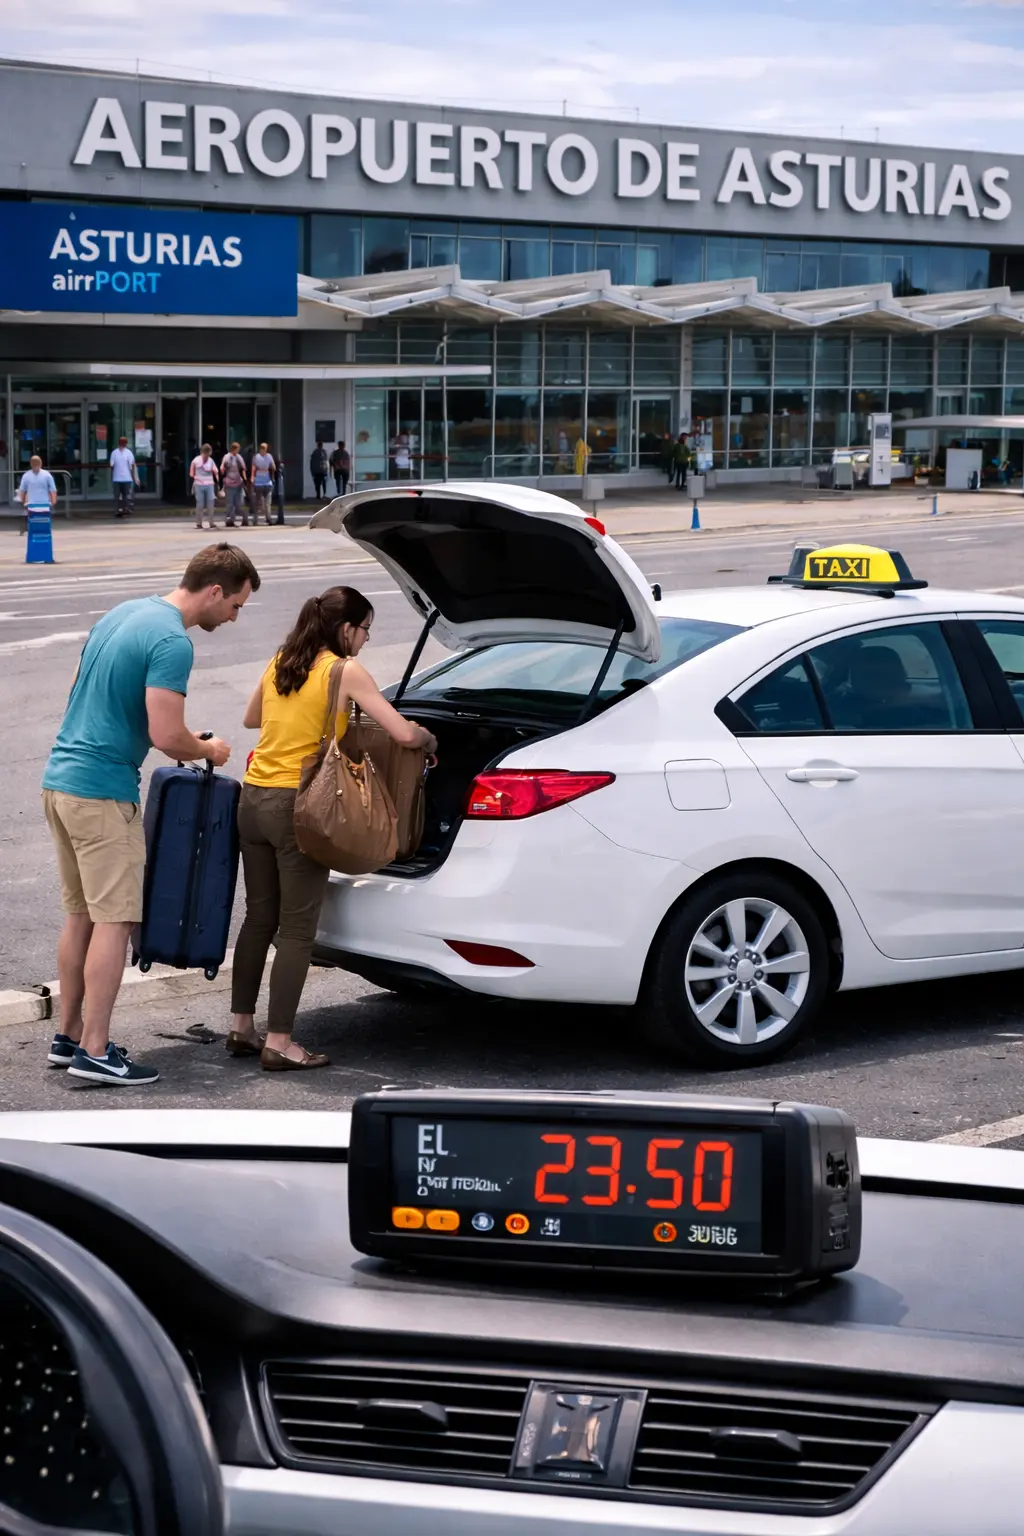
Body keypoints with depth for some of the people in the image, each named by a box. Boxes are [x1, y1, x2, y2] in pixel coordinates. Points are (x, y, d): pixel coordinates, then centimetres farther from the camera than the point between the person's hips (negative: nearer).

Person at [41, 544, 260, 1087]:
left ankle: (68, 1036, 21)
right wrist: (209, 751, 0)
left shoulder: (122, 613, 14)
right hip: (102, 793, -9)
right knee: (113, 921, -4)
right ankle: (94, 1050, -4)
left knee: (81, 916, 15)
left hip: (60, 779, 9)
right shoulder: (172, 643, -16)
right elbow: (166, 737, -22)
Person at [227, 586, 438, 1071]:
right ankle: (279, 1043, -1)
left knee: (258, 918, 17)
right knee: (297, 928, -1)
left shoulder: (279, 663, 12)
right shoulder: (346, 672, -8)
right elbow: (404, 734, -12)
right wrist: (429, 740, 9)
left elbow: (251, 720, 29)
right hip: (299, 805, -7)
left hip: (254, 797, 7)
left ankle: (241, 1027, 21)